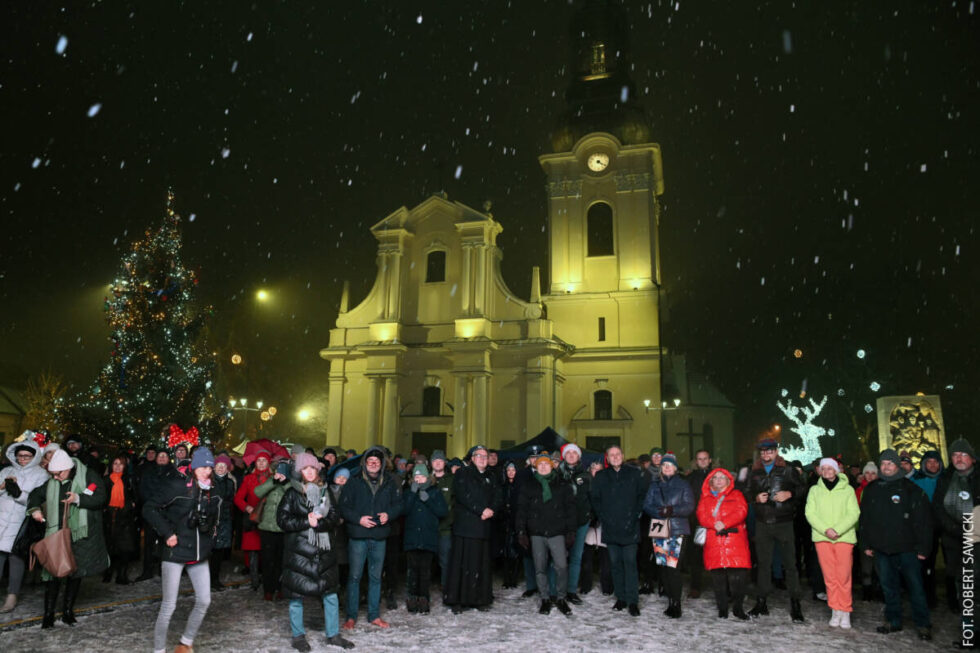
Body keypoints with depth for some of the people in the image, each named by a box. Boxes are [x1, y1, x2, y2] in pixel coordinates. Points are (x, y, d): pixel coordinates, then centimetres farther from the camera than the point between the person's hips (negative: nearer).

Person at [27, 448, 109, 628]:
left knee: (75, 571, 6)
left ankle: (68, 611, 20)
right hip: (56, 532, 2)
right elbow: (36, 493, 21)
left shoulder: (89, 476, -7)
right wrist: (34, 508, 1)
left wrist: (78, 499, -26)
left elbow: (101, 498, -13)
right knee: (52, 571, -1)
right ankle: (48, 614, 11)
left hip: (80, 534, -2)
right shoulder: (50, 481, 4)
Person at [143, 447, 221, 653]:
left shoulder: (212, 493, 6)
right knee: (169, 605, -2)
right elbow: (149, 509, -13)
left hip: (199, 555, 6)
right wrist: (167, 533, -16)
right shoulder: (178, 486, -13)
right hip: (175, 553, -6)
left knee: (204, 601, 5)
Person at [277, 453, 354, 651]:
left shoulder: (325, 491, 8)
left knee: (331, 593, 6)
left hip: (324, 551, 3)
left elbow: (335, 518, 2)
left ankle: (333, 634, 21)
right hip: (298, 550, -3)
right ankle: (298, 636, 24)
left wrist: (318, 522, -15)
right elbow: (283, 519, -7)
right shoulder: (292, 493, -1)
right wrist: (306, 522, -15)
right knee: (296, 594, 5)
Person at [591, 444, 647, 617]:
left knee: (630, 562, -5)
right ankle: (621, 598, 18)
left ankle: (633, 601, 0)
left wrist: (635, 515, -5)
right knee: (615, 563, 8)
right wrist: (603, 517, -2)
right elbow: (595, 500, 8)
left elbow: (642, 495, 4)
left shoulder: (634, 474, 3)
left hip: (630, 527, -2)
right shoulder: (600, 477, 7)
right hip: (610, 528, 2)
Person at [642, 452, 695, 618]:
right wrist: (659, 512, -13)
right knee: (663, 567, 3)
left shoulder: (683, 485, 7)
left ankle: (676, 604, -1)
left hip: (678, 530, -3)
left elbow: (690, 506, 0)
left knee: (673, 567, -10)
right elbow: (647, 505, 7)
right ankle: (671, 601, 15)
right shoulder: (654, 485, 14)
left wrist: (673, 510, -17)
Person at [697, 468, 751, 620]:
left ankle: (737, 608, 6)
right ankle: (722, 608, 12)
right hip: (713, 542, 2)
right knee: (718, 577, 1)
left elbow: (741, 512, -4)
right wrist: (715, 524, -15)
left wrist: (724, 523, -16)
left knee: (738, 576, -7)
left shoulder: (736, 495, 13)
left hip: (734, 541, -2)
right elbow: (701, 515, 5)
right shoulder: (706, 497, 19)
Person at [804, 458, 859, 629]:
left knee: (844, 576, -3)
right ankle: (835, 611, 11)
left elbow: (853, 514, -2)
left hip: (844, 537, -1)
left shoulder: (847, 490, 5)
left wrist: (838, 530, -14)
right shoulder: (815, 490, 10)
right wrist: (826, 529, -11)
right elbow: (810, 513, 3)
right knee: (829, 576, 2)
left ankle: (845, 611, 8)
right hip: (822, 537, 2)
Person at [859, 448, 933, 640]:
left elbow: (923, 521, -4)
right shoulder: (871, 490, 10)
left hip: (907, 548, -4)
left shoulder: (911, 489, -2)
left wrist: (922, 547, -8)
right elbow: (864, 519, 14)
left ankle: (922, 624, 13)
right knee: (889, 586, 10)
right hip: (881, 548, 4)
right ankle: (893, 620, 20)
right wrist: (866, 544, 10)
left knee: (915, 585, 1)